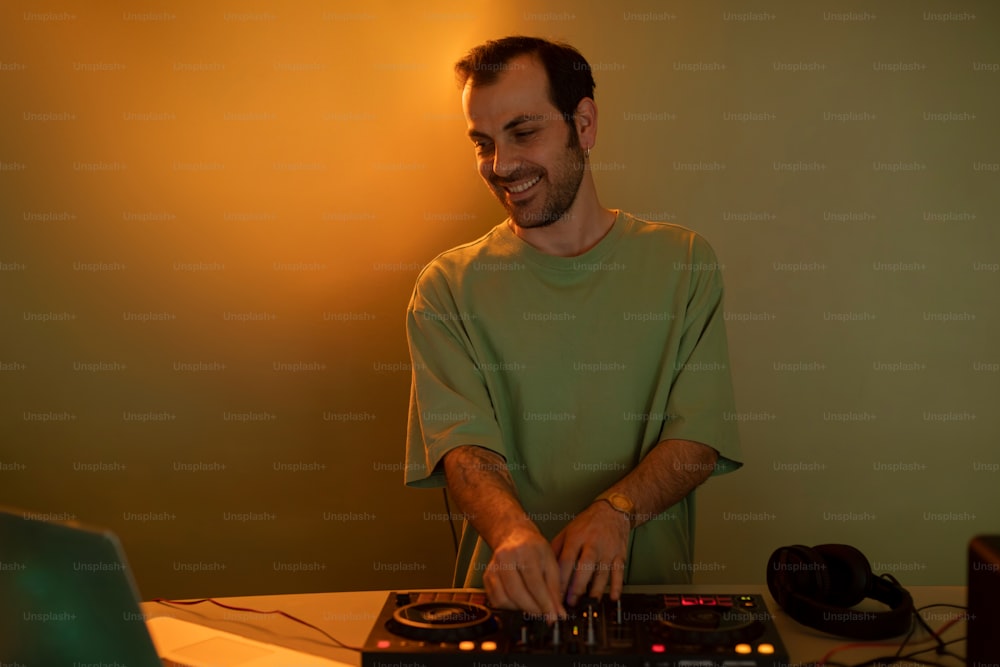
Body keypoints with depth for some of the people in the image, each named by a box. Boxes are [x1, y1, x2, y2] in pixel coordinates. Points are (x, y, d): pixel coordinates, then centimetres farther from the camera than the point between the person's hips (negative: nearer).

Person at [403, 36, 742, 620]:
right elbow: (462, 444, -7)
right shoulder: (449, 288, 4)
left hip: (652, 588, 1)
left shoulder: (684, 263, 5)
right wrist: (511, 528, -28)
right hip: (510, 596, 0)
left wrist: (617, 509, -19)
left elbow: (700, 437, 0)